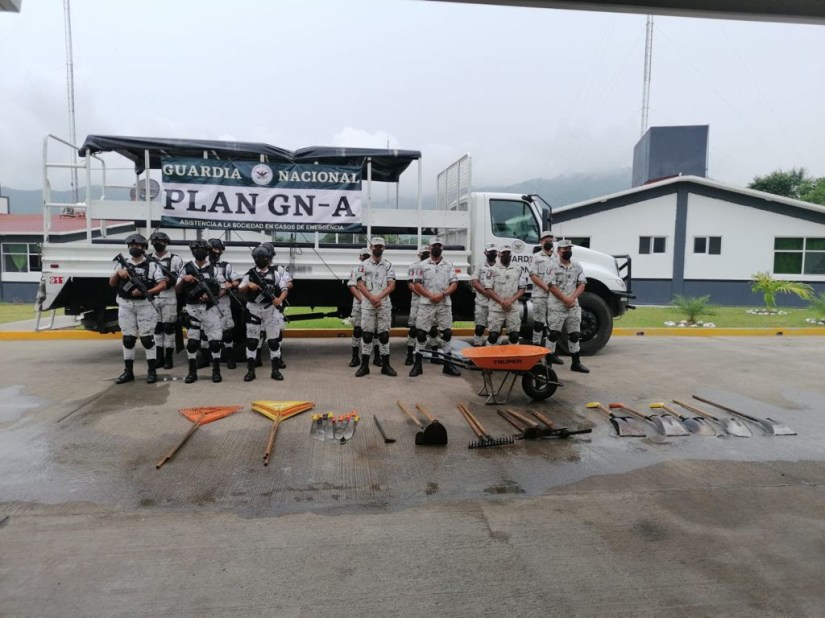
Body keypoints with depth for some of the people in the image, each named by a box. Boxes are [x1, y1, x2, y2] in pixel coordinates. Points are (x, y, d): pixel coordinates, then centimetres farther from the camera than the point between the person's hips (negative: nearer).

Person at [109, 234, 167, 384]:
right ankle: (128, 372, 13)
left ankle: (152, 371, 2)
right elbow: (111, 283, 9)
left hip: (145, 305, -3)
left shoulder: (152, 265, 3)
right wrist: (118, 273, -11)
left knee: (147, 337, -3)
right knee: (128, 338, 6)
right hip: (125, 306, 3)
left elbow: (163, 285, -6)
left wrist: (145, 292, -19)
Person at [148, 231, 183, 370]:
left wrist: (171, 280, -19)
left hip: (169, 298, -4)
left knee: (168, 327, -1)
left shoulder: (175, 259, 0)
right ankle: (159, 357, 17)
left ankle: (169, 358, 6)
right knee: (156, 327, 9)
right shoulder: (148, 259, 12)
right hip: (153, 298, 4)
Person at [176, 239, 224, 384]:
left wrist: (210, 296, -15)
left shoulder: (214, 268, 5)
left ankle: (216, 371, 8)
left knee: (215, 339, -2)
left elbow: (220, 289, 5)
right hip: (192, 308, 1)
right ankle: (192, 372, 12)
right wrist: (183, 279, -12)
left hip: (210, 308, -1)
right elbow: (178, 290, 7)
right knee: (192, 340, 3)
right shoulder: (186, 268, 6)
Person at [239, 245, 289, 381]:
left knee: (274, 340, 2)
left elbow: (284, 290, -2)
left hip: (270, 309, -1)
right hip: (253, 309, 1)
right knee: (251, 340, 2)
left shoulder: (275, 273, 2)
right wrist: (248, 285, -15)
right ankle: (250, 371, 9)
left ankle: (275, 370, 10)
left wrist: (280, 299, -21)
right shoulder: (250, 273, 5)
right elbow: (240, 289, 6)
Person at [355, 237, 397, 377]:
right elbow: (361, 285, -2)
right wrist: (372, 298, -16)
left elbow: (391, 286, -1)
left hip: (384, 304, 1)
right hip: (367, 305, -1)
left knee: (384, 334, 2)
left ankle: (385, 365, 8)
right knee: (367, 334, 0)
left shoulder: (388, 265, 8)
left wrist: (379, 297, -15)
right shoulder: (364, 265, 6)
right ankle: (364, 365, 6)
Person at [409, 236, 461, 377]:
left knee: (446, 333, 3)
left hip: (444, 304, 2)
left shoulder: (449, 265, 9)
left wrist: (442, 295, -13)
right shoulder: (422, 265, 5)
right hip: (426, 304, -1)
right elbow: (417, 285, 0)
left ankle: (448, 364, 13)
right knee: (421, 333, -3)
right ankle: (417, 364, 5)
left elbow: (454, 284, 2)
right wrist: (430, 296, -13)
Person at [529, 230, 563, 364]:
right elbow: (533, 276, -5)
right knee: (539, 323, 2)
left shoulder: (557, 258, 14)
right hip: (540, 295, -3)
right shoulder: (537, 258, 4)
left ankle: (551, 352, 7)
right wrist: (546, 287, -13)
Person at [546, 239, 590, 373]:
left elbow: (581, 285, 4)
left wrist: (572, 298, -12)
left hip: (573, 306, 5)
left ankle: (576, 363, 19)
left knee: (575, 334, 10)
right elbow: (552, 287, -10)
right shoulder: (553, 267, -4)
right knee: (553, 334, -4)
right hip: (556, 306, -5)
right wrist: (565, 299, -14)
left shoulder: (577, 267, 10)